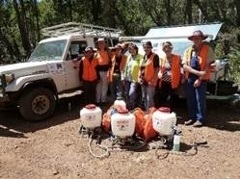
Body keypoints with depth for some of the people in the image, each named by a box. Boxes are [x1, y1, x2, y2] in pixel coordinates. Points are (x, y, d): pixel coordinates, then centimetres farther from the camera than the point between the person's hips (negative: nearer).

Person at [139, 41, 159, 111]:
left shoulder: (155, 56, -10)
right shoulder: (144, 57, 12)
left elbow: (157, 69, -13)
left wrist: (152, 80, -17)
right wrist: (139, 77, 6)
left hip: (150, 81, -8)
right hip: (143, 81, 8)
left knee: (149, 99, -6)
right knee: (144, 98, 18)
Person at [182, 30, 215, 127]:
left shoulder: (208, 49, -3)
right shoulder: (188, 50, 8)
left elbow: (208, 66, -8)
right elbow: (185, 66, -2)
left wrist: (200, 79, -12)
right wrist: (197, 72, -16)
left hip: (201, 78, -4)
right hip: (189, 78, 5)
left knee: (200, 99, -3)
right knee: (190, 99, 10)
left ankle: (200, 119, 10)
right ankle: (192, 117, 22)